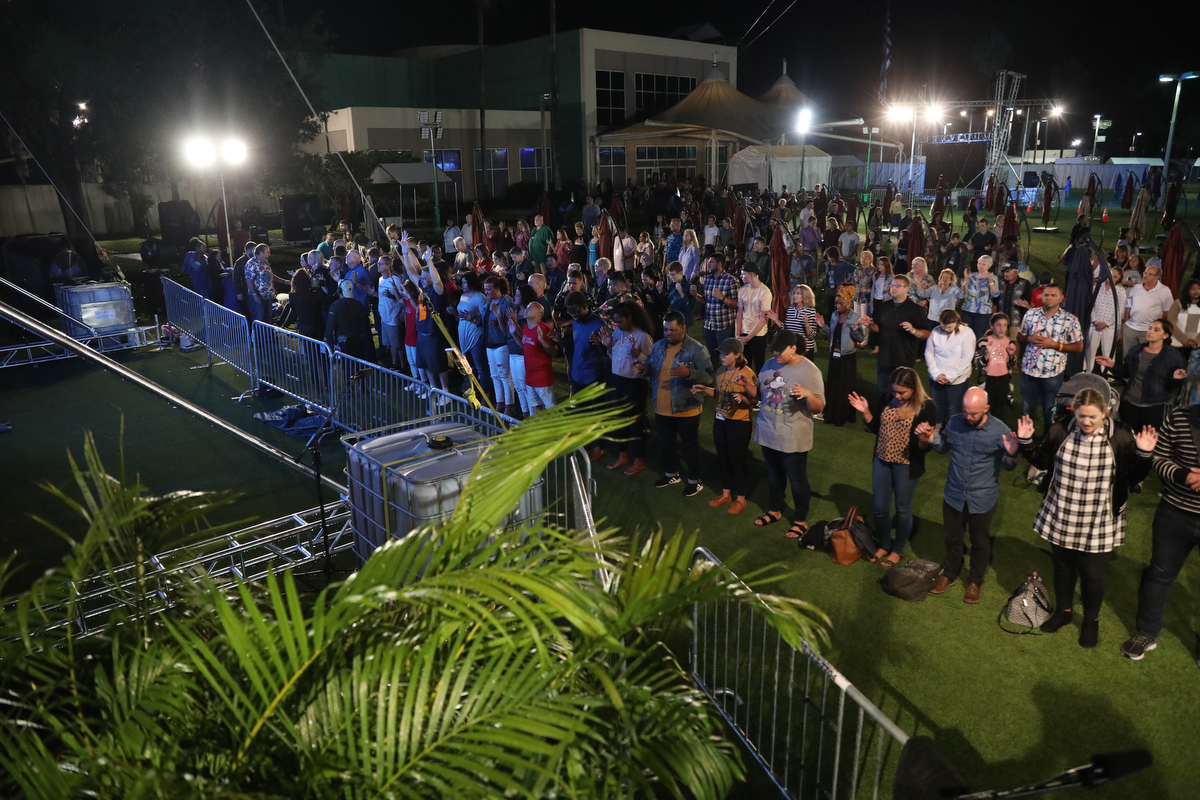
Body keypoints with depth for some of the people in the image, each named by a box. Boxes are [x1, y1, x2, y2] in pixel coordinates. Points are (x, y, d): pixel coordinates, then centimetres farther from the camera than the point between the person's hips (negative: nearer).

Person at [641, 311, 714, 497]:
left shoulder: (697, 349, -16)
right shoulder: (658, 346, 4)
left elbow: (709, 376, -21)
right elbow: (652, 368, 15)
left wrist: (688, 373, -38)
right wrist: (645, 368, -9)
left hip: (686, 410, -6)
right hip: (661, 408, 6)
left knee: (690, 446, 9)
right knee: (665, 444, 21)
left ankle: (695, 481, 26)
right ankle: (671, 474, 43)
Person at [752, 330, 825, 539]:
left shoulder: (809, 371, -16)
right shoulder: (769, 365, 2)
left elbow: (819, 408, -17)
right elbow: (760, 393, 12)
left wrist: (808, 394, -37)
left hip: (793, 438, -6)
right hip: (768, 433, 6)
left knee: (797, 480, 9)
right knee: (774, 475, 22)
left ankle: (801, 521, 27)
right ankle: (774, 511, 42)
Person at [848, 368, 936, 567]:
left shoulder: (925, 408, -16)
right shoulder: (887, 400, -4)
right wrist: (865, 412, -9)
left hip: (906, 466, -4)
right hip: (881, 461, 4)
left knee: (903, 509, 14)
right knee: (879, 508, 14)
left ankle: (898, 550, 35)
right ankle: (884, 545, 38)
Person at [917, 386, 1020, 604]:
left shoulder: (1000, 431, -19)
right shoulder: (955, 422, -10)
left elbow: (1007, 466, -8)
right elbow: (944, 447, 9)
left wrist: (1012, 455, -30)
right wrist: (930, 439, -11)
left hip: (982, 499, -2)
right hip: (954, 495, 3)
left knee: (979, 543, 18)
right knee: (953, 539, 21)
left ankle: (975, 581, 40)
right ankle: (949, 574, 43)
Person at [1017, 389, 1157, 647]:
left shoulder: (1121, 437, -14)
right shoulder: (1060, 430, -9)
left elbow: (1133, 478, -7)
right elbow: (1042, 461, 7)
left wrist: (1143, 455, -23)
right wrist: (1026, 442, -7)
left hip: (1098, 525, -2)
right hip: (1061, 518, 2)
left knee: (1092, 574, 12)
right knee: (1063, 566, 21)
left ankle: (1091, 620, 38)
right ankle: (1063, 610, 44)